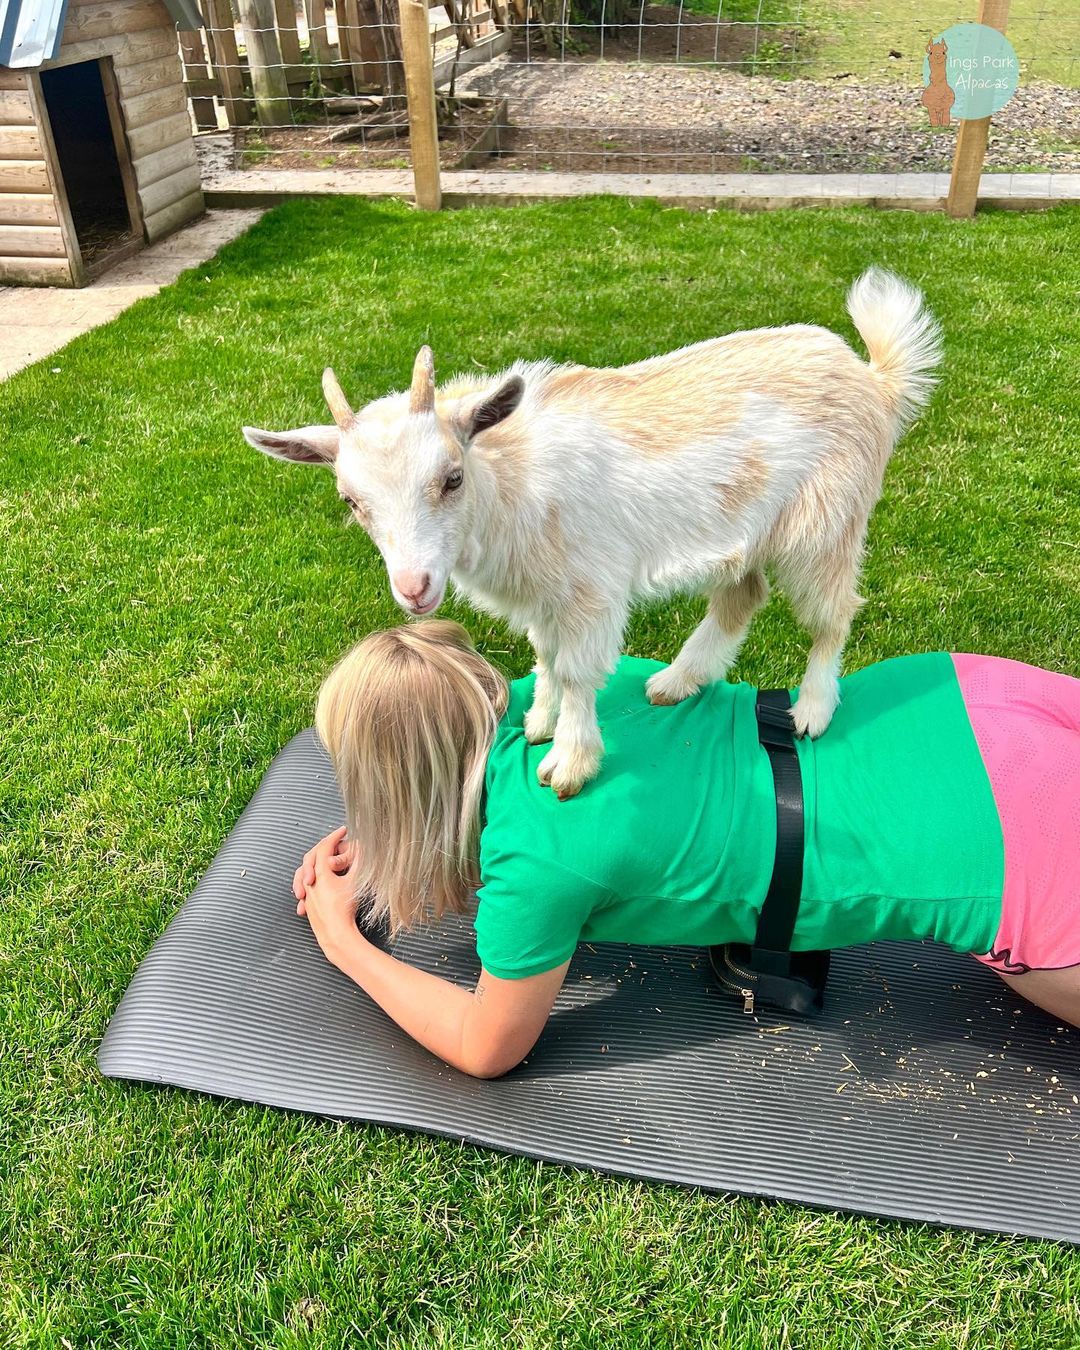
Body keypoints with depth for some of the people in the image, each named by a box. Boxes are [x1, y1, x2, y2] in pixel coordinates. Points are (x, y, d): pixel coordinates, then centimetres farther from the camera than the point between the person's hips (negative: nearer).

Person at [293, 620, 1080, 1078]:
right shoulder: (535, 694, -5)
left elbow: (487, 1050, -5)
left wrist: (342, 943, 2)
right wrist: (371, 844, 12)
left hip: (1002, 856, -6)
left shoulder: (534, 863, -24)